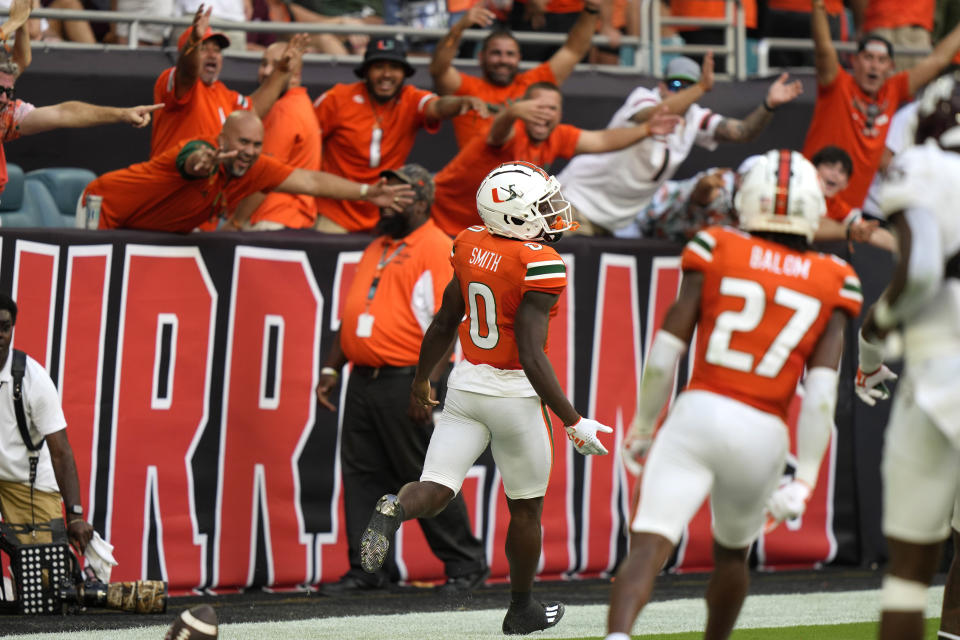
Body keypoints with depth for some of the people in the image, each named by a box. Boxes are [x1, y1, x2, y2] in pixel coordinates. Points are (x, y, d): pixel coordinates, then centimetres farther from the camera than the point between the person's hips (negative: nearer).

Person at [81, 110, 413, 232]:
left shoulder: (257, 169, -14)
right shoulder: (204, 154, -35)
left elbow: (311, 181, -9)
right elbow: (192, 160, -60)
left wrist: (367, 193, -15)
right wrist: (202, 161, -83)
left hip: (157, 230, 7)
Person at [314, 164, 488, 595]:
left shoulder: (437, 249, -8)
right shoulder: (376, 249, 20)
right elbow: (352, 316, 25)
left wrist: (429, 383, -23)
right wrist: (332, 368, 15)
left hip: (407, 383, -8)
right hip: (363, 379, 8)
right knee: (361, 475, 6)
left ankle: (465, 562, 7)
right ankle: (366, 570, 10)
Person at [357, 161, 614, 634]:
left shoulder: (471, 246, -1)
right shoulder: (539, 266, -21)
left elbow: (444, 324, 9)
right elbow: (531, 356, -24)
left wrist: (421, 380, 25)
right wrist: (573, 422, -20)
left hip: (466, 383, 5)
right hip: (514, 392, -5)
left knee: (435, 490, 1)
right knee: (525, 508, 14)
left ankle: (393, 511, -33)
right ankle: (522, 609, 28)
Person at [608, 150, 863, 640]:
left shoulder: (715, 252, 3)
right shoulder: (832, 284, 5)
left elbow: (666, 349, 2)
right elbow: (821, 390, -2)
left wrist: (642, 425, 14)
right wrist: (804, 479, -1)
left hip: (698, 415, -2)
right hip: (763, 434, 2)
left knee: (649, 547, -12)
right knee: (731, 552, 27)